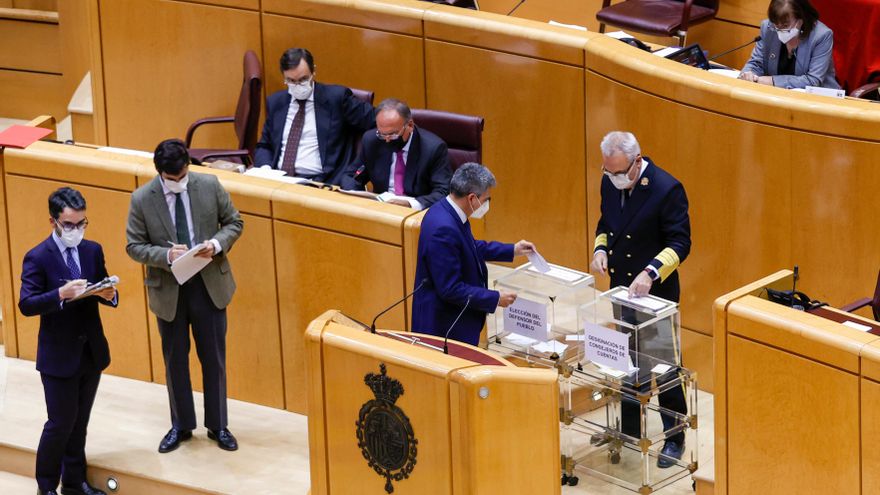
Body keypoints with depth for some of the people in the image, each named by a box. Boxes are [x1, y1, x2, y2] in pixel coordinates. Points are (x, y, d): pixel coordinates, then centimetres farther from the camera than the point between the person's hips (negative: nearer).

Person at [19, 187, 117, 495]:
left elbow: (104, 291, 10)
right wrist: (61, 294, -34)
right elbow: (26, 305, -19)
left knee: (80, 423, 15)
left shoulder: (93, 251, 4)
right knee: (61, 424, 1)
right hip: (59, 356, -5)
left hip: (91, 352, 5)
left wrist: (109, 295, -14)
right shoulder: (38, 258, -13)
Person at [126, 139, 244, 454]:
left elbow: (234, 222, 2)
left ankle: (218, 426, 25)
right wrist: (165, 255, -25)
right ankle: (181, 426, 29)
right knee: (175, 360, 13)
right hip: (168, 289, 0)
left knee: (214, 358, 10)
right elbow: (134, 246, -7)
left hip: (209, 284, 1)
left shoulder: (209, 185, -8)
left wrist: (217, 244, -18)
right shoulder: (142, 199, -11)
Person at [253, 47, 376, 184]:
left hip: (319, 182, -4)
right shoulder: (275, 102, 16)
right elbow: (264, 146, 20)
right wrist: (265, 168, 0)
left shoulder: (335, 97, 2)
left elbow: (374, 120, 4)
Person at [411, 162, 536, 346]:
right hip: (444, 326, -10)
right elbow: (450, 289, -26)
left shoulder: (445, 210, 0)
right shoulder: (444, 229, -29)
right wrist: (495, 298, -18)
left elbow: (471, 248, 21)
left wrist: (512, 250, 19)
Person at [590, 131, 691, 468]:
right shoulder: (610, 183, 0)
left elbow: (680, 242, -17)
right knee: (626, 361, 18)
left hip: (656, 292, -6)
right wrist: (601, 249, -4)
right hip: (621, 288, 6)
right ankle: (629, 427, 33)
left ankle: (674, 438, 14)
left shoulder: (667, 189, -20)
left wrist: (651, 273, -29)